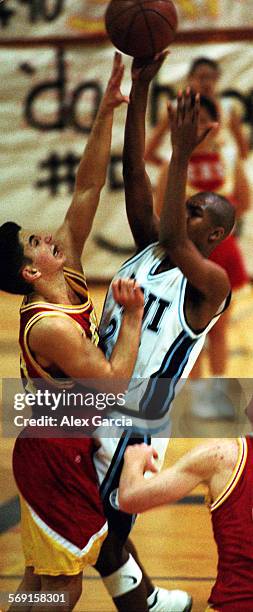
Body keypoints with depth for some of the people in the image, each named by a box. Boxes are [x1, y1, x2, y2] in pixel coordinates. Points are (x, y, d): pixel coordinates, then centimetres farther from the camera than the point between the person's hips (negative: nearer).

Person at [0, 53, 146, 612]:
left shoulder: (69, 277, 0)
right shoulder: (50, 326, -24)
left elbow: (87, 189, -3)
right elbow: (113, 383, -22)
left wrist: (107, 113, -8)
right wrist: (134, 315, -16)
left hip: (67, 447, 9)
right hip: (57, 457, -9)